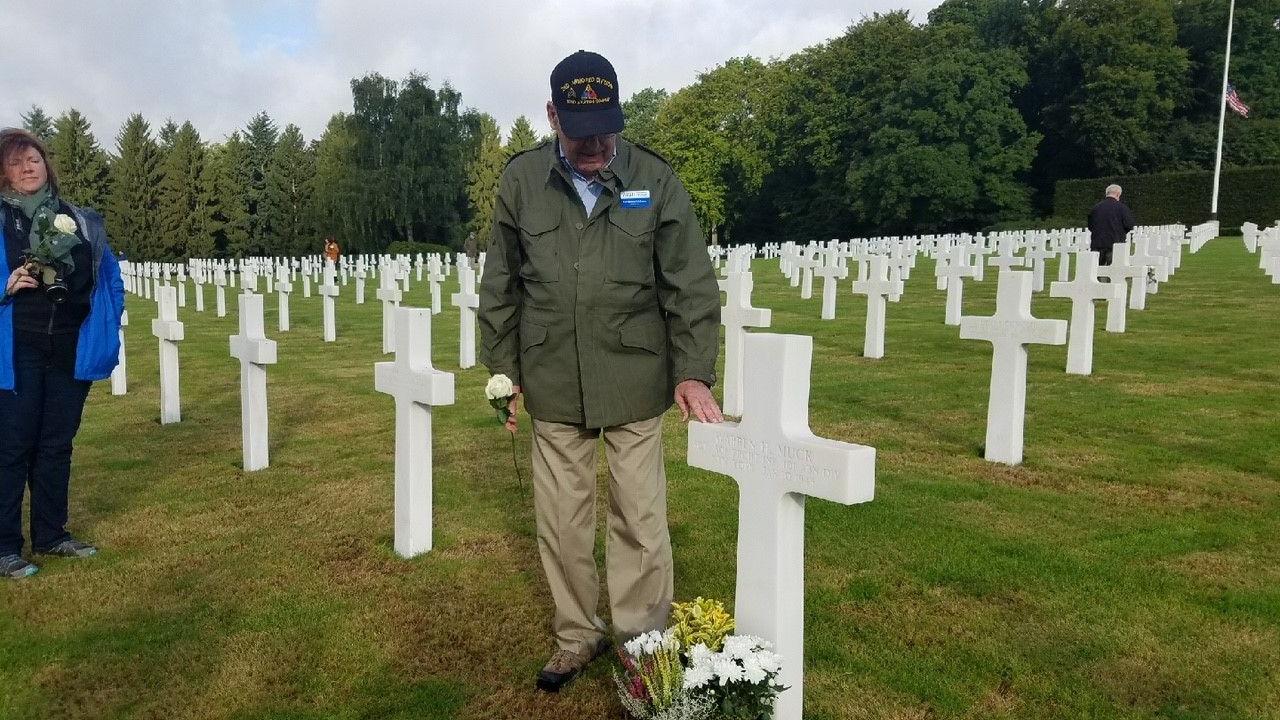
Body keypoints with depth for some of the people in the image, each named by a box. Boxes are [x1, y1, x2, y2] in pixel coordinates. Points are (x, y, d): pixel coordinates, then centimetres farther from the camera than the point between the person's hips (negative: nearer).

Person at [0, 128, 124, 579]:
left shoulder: (82, 221, 10)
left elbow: (110, 276, 14)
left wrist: (107, 325, 4)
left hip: (73, 349, 4)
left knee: (57, 444, 12)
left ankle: (51, 535, 23)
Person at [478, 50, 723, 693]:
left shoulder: (655, 180, -3)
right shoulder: (521, 180, 1)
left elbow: (691, 284, -2)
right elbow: (500, 286, 8)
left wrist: (694, 370, -10)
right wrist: (503, 369, 7)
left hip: (634, 382, -1)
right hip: (552, 385, 2)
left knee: (641, 520, 4)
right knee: (561, 521, 11)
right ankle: (577, 635, 30)